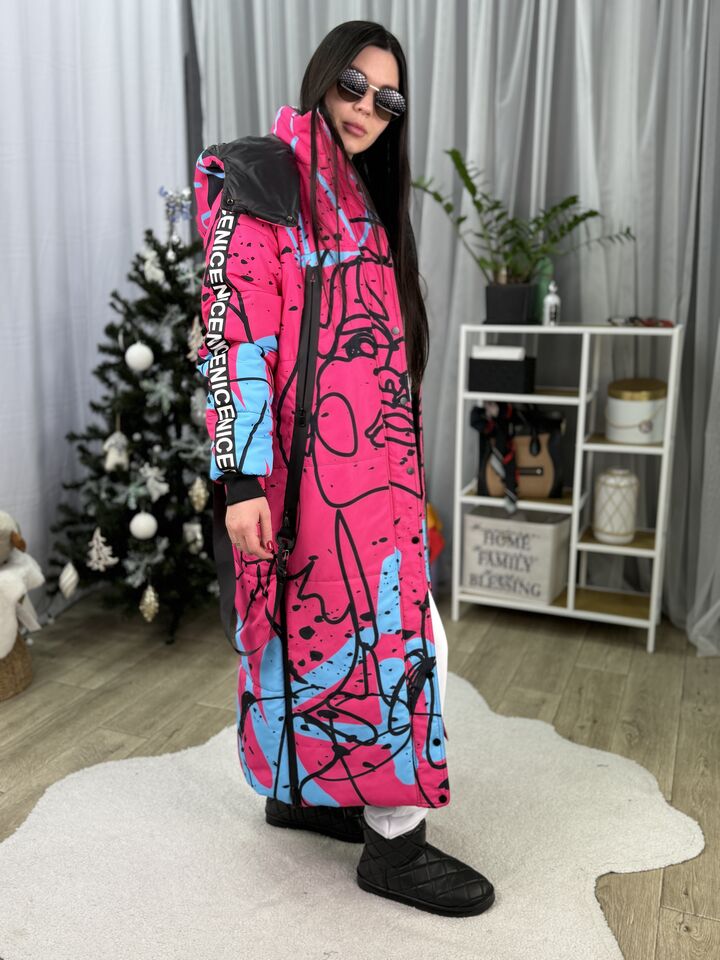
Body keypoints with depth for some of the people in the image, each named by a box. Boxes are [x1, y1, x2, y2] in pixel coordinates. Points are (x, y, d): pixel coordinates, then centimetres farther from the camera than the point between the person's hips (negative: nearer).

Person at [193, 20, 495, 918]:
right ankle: (393, 837, 9)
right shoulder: (262, 180, -6)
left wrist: (402, 462, 21)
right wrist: (242, 476, -22)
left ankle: (300, 786, 29)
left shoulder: (365, 200, 19)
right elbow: (234, 330, -15)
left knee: (326, 621, 13)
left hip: (372, 458, 8)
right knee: (376, 629, -5)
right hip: (312, 460, -8)